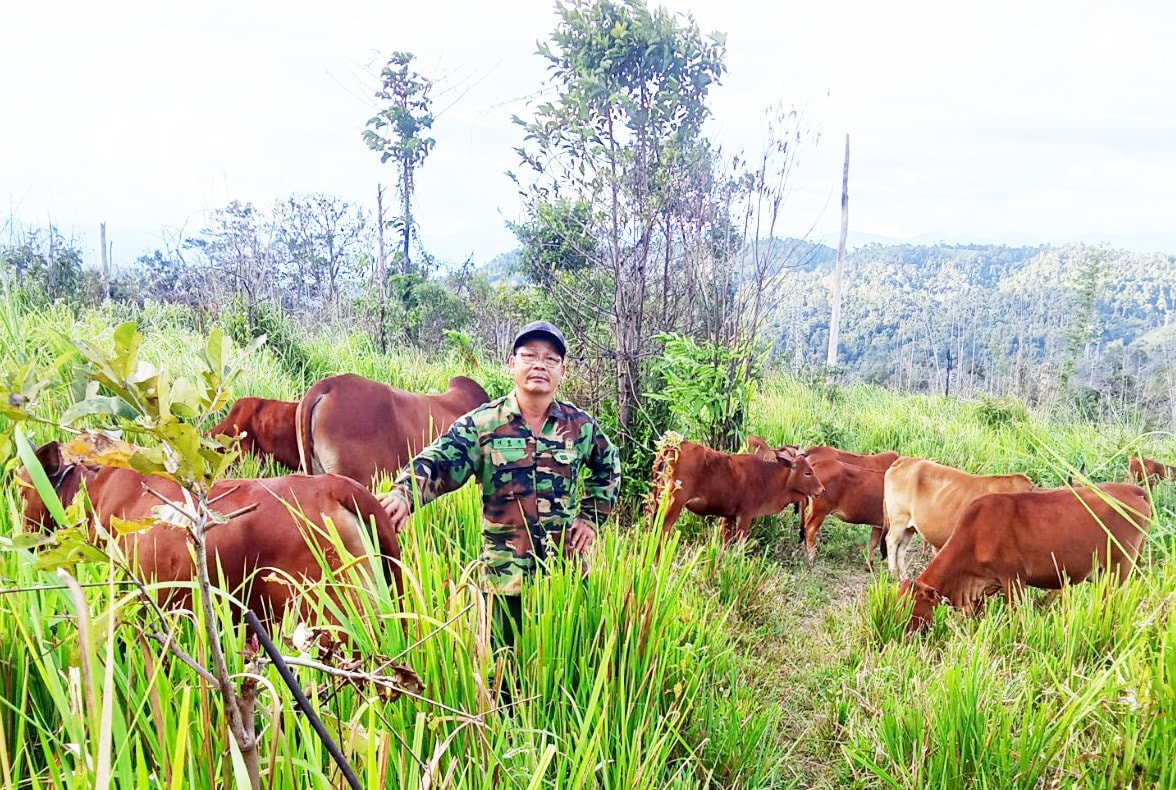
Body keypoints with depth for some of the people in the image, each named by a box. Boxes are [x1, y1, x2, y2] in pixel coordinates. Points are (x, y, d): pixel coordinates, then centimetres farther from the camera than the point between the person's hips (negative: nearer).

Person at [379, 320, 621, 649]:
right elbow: (438, 464, -17)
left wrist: (591, 517, 9)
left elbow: (609, 468, 18)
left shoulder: (580, 426, 2)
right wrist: (403, 493, -36)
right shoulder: (482, 423, -5)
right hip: (505, 574, -1)